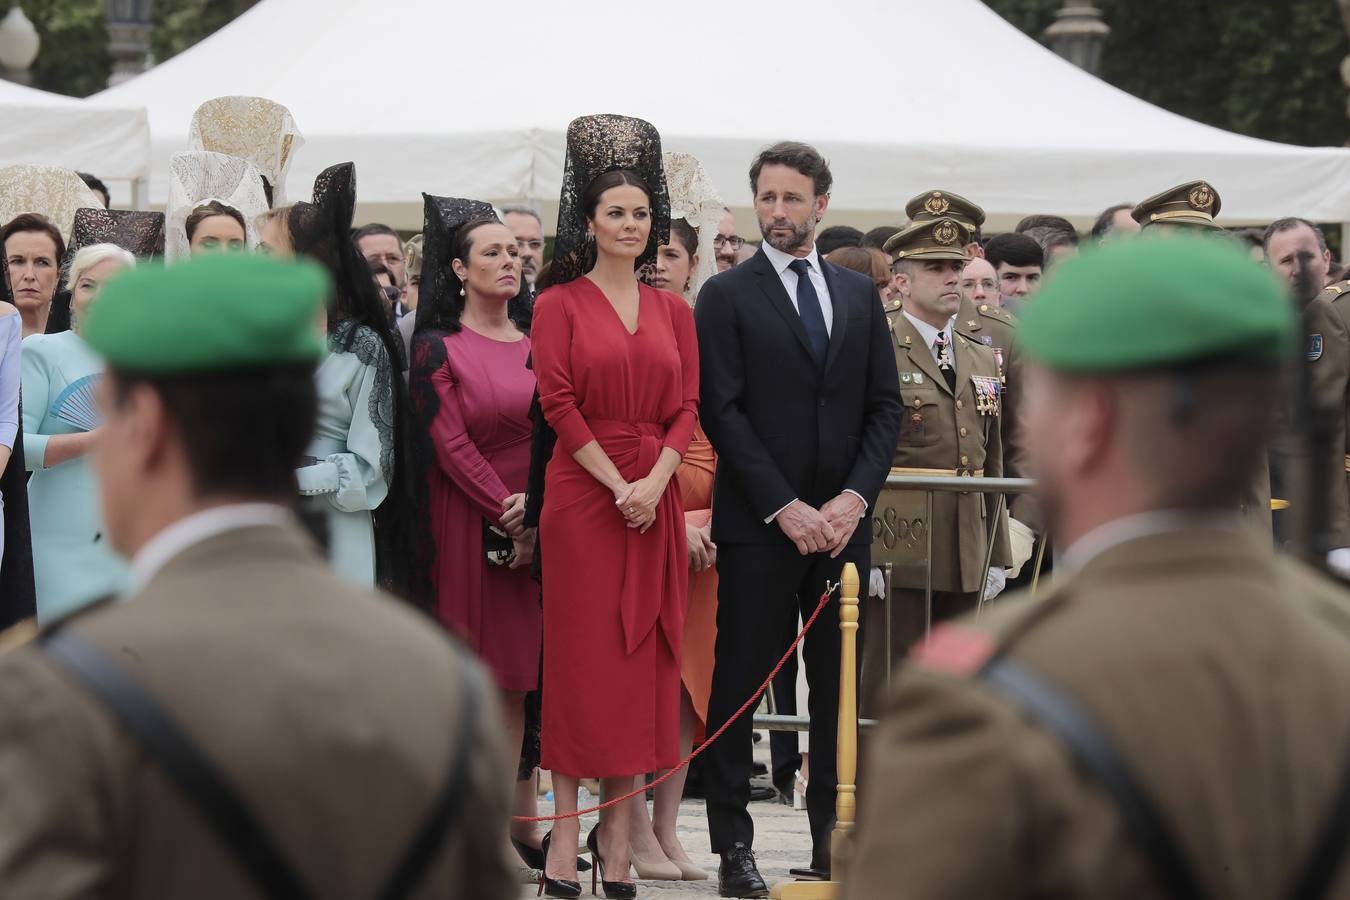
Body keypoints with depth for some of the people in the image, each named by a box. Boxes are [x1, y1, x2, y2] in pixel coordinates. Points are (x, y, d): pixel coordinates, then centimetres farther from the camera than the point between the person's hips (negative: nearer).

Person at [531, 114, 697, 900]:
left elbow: (687, 406, 6)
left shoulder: (672, 311, 12)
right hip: (582, 496, -4)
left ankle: (619, 829, 6)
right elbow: (559, 402, -6)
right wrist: (616, 484, -13)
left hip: (655, 500, 4)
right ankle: (566, 829, -2)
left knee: (642, 656, 3)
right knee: (580, 654, -4)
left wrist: (654, 481, -10)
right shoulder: (560, 305, 1)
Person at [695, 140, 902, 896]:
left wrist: (855, 497, -5)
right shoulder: (728, 296, 0)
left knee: (839, 685, 6)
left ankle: (832, 835, 11)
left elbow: (886, 406, 10)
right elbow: (724, 411, -6)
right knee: (740, 684, -2)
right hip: (757, 523, -4)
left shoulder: (860, 294, 12)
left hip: (842, 519, 4)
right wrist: (785, 508, -13)